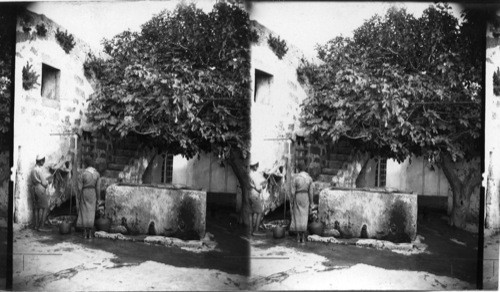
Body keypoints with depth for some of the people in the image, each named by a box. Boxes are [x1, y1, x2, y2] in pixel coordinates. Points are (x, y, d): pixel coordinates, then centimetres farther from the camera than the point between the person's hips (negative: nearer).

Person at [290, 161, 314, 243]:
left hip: (297, 198, -2)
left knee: (297, 217, 7)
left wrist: (292, 202, -4)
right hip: (306, 198, 2)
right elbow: (310, 192, -3)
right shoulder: (309, 178, -4)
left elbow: (293, 191, -12)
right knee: (304, 217, 8)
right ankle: (303, 237, 6)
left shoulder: (295, 177, -13)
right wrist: (311, 203, 5)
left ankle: (298, 237, 7)